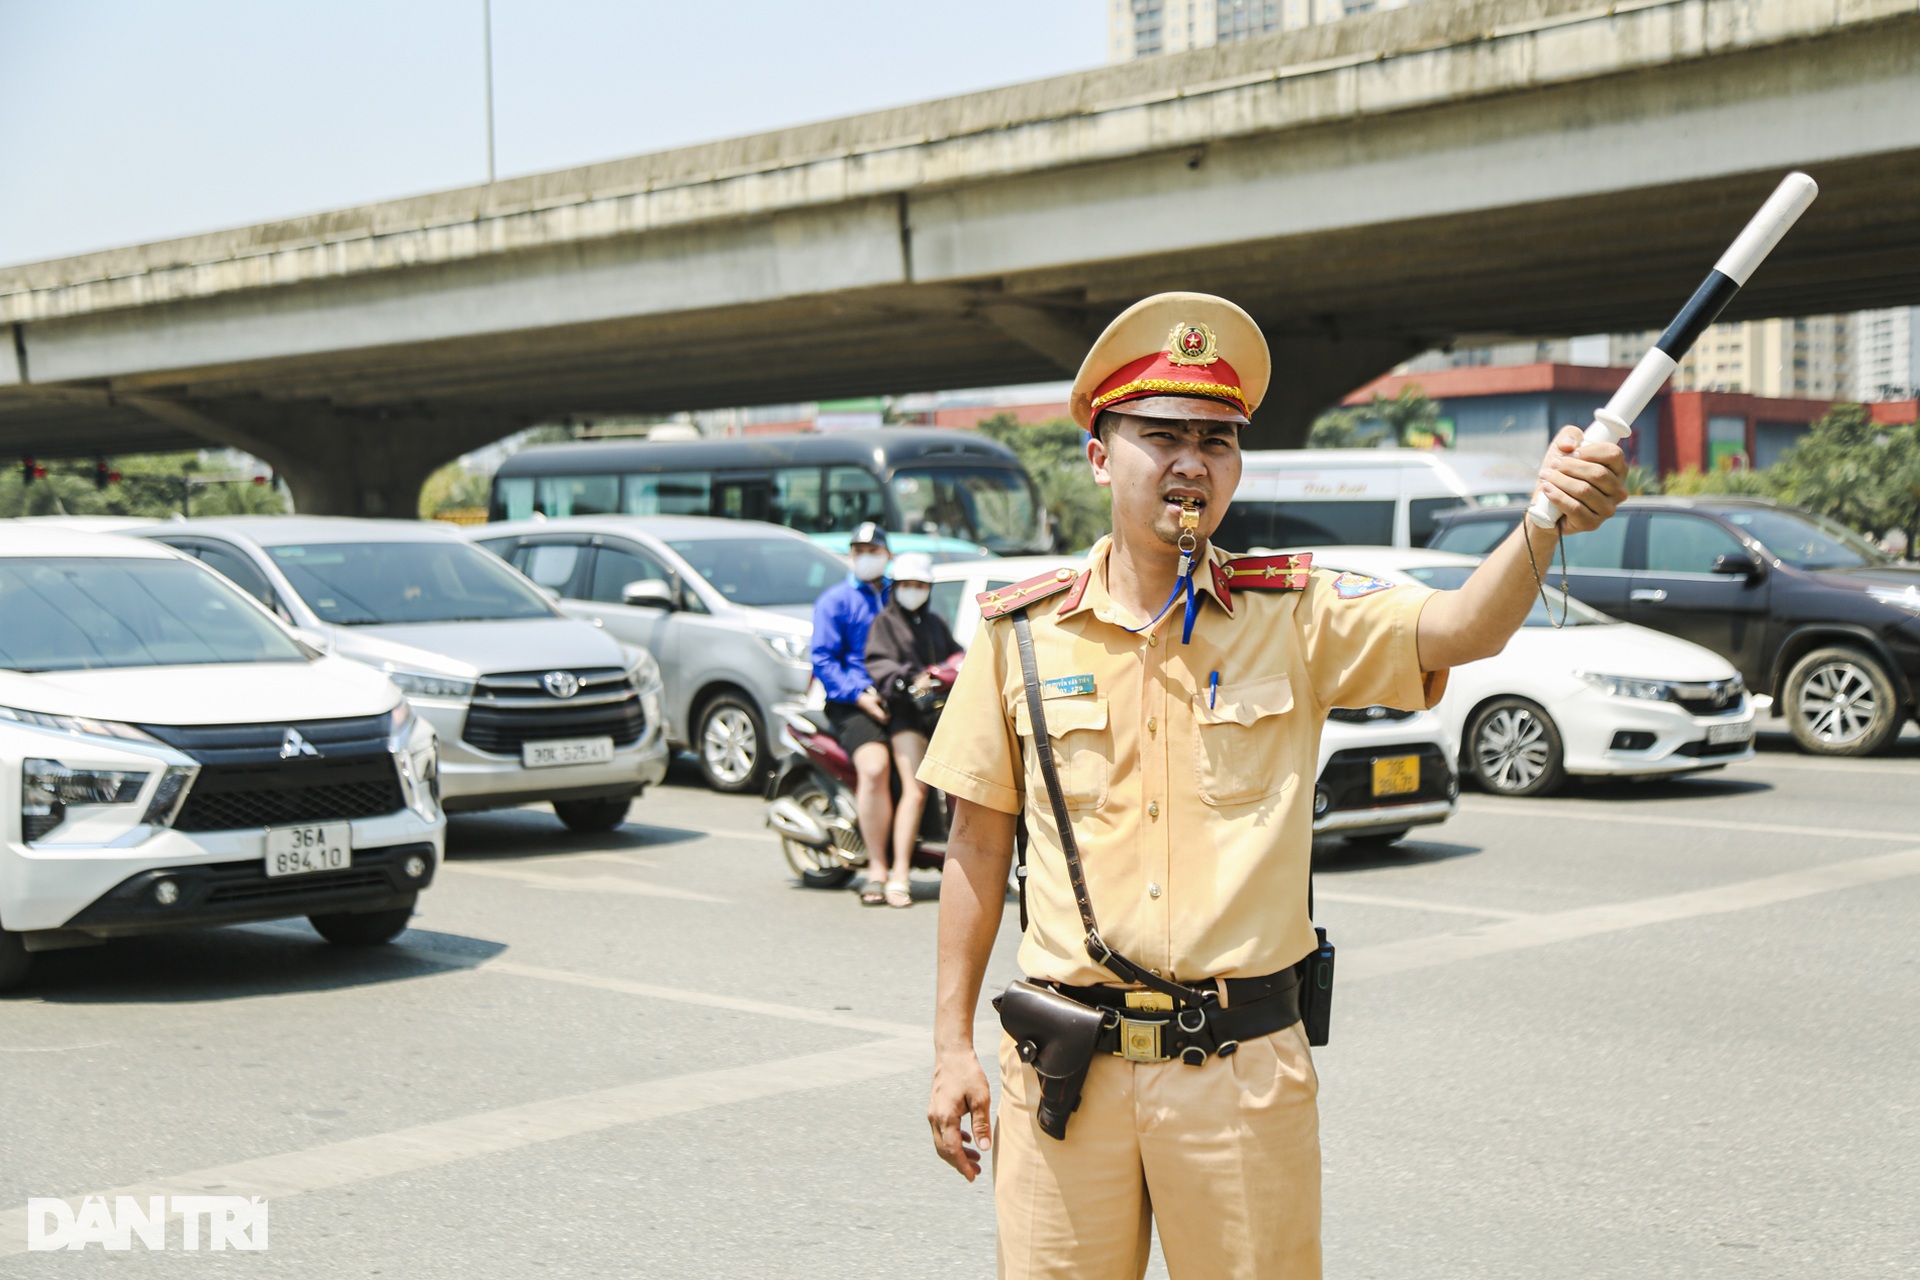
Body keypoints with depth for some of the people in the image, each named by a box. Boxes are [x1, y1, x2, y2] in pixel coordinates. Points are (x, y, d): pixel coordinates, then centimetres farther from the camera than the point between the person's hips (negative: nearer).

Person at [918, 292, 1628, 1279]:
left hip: (1244, 1068, 0)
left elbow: (1458, 628, -18)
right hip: (1065, 1067, 1)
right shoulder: (1020, 633, 2)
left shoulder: (1297, 619, 0)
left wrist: (1545, 524, -38)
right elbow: (979, 847, 7)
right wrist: (951, 1046, 5)